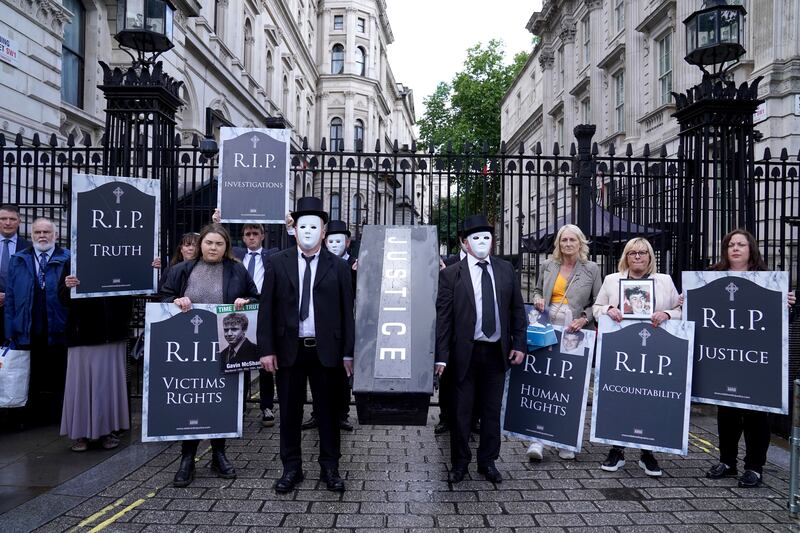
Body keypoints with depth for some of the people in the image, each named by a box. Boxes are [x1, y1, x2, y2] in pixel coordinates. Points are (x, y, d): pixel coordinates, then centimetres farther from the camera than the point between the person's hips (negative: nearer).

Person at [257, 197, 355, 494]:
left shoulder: (338, 267, 2)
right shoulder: (277, 263, 3)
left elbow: (346, 311, 1)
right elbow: (267, 308, 2)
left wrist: (348, 353, -1)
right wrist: (267, 349, -3)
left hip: (325, 350, 0)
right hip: (288, 349, 1)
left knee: (328, 411, 8)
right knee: (289, 412, 10)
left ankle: (330, 468, 23)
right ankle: (291, 469, 25)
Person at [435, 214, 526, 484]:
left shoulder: (506, 269, 5)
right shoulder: (450, 274, -5)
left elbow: (517, 309, 9)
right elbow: (443, 317, -7)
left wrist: (519, 344, 3)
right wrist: (442, 356, -11)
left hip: (497, 351, 3)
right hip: (465, 352, -3)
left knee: (492, 410, 13)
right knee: (461, 411, 9)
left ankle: (488, 462, 30)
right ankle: (460, 462, 27)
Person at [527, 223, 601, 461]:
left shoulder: (591, 269, 6)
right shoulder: (548, 266, 11)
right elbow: (537, 290, 23)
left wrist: (584, 319, -9)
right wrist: (538, 300, 1)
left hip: (575, 332, -1)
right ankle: (537, 438, -3)